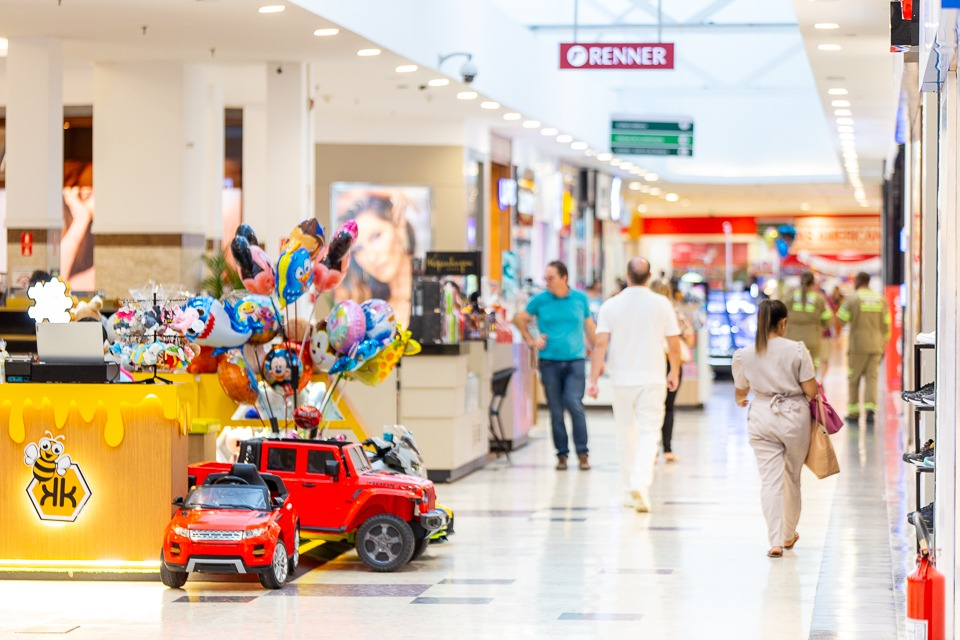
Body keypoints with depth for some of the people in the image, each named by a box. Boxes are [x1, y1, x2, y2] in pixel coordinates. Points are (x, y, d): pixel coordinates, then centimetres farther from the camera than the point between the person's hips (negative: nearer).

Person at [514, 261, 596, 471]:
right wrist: (531, 341, 5)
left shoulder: (580, 298, 4)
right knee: (556, 410, 3)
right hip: (549, 361, 1)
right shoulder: (540, 300, 2)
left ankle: (582, 452, -3)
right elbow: (519, 319, 15)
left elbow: (589, 326, 14)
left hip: (575, 360, -1)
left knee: (574, 404, -14)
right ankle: (562, 454, 14)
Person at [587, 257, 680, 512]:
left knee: (627, 436, 13)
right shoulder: (662, 304, -3)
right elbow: (674, 345, 1)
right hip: (653, 379, -1)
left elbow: (600, 344, -8)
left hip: (622, 379, 2)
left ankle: (630, 490, 22)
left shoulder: (611, 306, -2)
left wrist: (594, 379, -5)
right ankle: (640, 485, -22)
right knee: (648, 434, -3)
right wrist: (674, 373, 17)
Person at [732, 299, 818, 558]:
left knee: (770, 479, 1)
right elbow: (811, 391, -9)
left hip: (762, 418, 1)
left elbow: (741, 391, 10)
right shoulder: (797, 350, -11)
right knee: (792, 477, 17)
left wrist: (741, 400, 33)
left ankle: (775, 540, -7)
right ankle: (789, 535, 30)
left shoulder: (744, 355, -4)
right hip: (794, 415, -1)